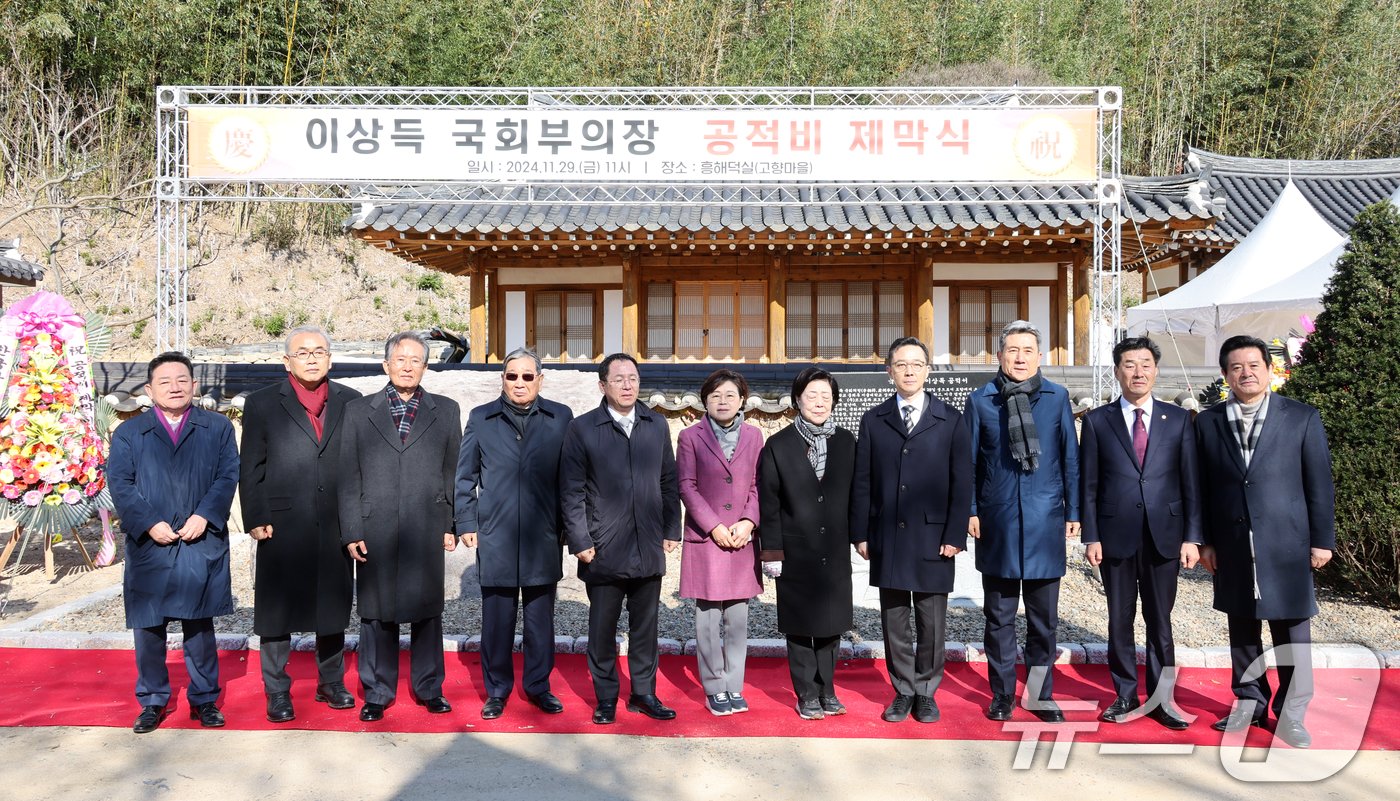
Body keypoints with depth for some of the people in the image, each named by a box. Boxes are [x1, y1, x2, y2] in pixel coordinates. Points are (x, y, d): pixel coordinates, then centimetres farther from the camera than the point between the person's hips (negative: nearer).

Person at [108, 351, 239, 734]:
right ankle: (153, 702, 21)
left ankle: (204, 699, 19)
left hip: (202, 544, 0)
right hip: (149, 546, 1)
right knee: (148, 627, 6)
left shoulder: (218, 427, 9)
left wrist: (204, 516, -13)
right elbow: (120, 484, 0)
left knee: (200, 625, 7)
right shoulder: (128, 433, 9)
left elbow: (228, 476, 1)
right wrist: (149, 523, -13)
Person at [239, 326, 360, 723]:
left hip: (336, 527, 2)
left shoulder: (350, 402, 7)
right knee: (277, 610, 6)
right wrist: (257, 519, -7)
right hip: (282, 527, -2)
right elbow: (250, 470, 0)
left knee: (333, 607, 13)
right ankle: (277, 692, 20)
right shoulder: (262, 404, 2)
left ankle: (331, 683, 28)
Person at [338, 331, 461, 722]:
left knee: (427, 611, 8)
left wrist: (453, 525, 2)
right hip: (376, 531, 0)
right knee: (377, 613, 6)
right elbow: (349, 478, 4)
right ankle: (377, 693, 19)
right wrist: (351, 532, -2)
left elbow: (454, 473, 8)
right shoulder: (358, 411, 8)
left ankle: (430, 688, 22)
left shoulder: (446, 411, 9)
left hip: (427, 530, 0)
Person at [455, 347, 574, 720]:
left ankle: (538, 686, 25)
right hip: (495, 536, 0)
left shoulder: (560, 418, 4)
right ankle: (497, 690, 23)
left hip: (544, 537, 0)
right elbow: (465, 477, 8)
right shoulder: (481, 419, 5)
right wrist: (466, 524, 2)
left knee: (541, 617, 10)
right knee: (496, 617, 7)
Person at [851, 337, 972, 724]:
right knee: (894, 621, 9)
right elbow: (862, 482, 6)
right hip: (887, 539, 2)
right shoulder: (873, 421, 7)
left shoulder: (951, 420, 3)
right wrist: (860, 533, 0)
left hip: (933, 538, -1)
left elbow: (961, 483, 0)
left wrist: (955, 535, -7)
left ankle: (926, 692, 22)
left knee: (931, 623, 7)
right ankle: (903, 692, 23)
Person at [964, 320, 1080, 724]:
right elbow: (970, 461, 4)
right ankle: (1002, 694, 20)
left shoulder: (1057, 397, 3)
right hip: (997, 522, 0)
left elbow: (1070, 458, 5)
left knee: (1044, 618, 9)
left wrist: (1073, 512, 3)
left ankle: (1041, 695, 22)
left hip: (1045, 522, 1)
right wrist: (970, 510, -1)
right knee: (999, 616, 8)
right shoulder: (981, 400, 1)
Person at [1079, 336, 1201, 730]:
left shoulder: (1178, 419, 5)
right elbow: (1089, 485, 2)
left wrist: (1192, 537, -2)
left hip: (1164, 535, 0)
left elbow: (1190, 482, 4)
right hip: (1116, 536, 0)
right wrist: (1091, 537, -4)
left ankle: (1161, 698, 19)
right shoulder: (1097, 421, 3)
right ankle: (1125, 697, 20)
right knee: (1120, 620, 8)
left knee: (1160, 620, 8)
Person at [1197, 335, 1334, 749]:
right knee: (1241, 627, 11)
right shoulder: (1208, 422, 5)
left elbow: (1319, 483, 0)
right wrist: (1204, 540, 3)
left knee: (1291, 629, 4)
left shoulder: (1302, 418, 0)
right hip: (1232, 545, 2)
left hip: (1286, 544, -2)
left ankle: (1290, 713, 17)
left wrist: (1322, 539, -2)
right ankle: (1249, 702, 25)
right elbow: (1202, 487, 6)